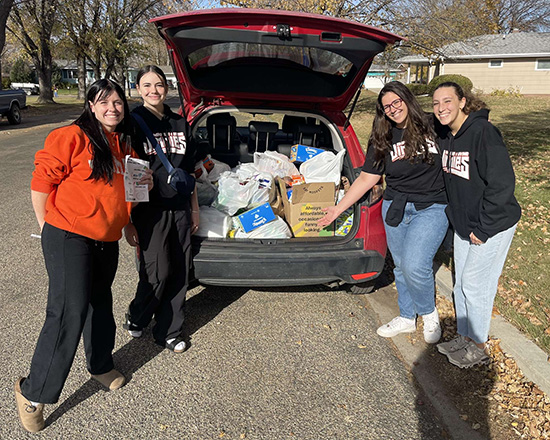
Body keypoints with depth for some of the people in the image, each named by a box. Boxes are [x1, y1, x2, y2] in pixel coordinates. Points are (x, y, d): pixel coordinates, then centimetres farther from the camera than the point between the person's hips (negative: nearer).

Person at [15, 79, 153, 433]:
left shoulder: (125, 145, 11)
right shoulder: (71, 137, -12)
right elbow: (42, 181, -9)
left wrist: (145, 183, 5)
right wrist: (46, 225, -5)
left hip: (106, 240, 7)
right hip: (68, 237, -7)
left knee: (100, 303, 19)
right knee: (69, 311, -10)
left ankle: (101, 365, 40)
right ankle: (33, 393, 7)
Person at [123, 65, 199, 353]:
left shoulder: (180, 123, 12)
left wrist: (194, 208, 15)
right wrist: (127, 220, -10)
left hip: (180, 209, 5)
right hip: (150, 209, -5)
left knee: (179, 271, 7)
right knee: (158, 271, -6)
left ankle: (169, 331, 23)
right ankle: (136, 319, 24)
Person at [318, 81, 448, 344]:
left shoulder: (433, 128, -3)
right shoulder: (382, 140, 5)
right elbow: (366, 178, 6)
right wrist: (338, 209, 3)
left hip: (432, 207, -4)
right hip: (395, 207, 4)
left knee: (415, 265, -18)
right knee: (401, 266, 12)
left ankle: (429, 314, 12)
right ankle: (407, 318, 34)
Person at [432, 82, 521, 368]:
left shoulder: (483, 132, -22)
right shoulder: (445, 136, 4)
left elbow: (502, 183, -23)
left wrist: (482, 228, -19)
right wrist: (455, 216, 11)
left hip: (493, 225, -8)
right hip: (463, 225, 8)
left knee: (475, 284, 1)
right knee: (461, 284, 15)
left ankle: (478, 347, 20)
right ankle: (464, 337, 33)